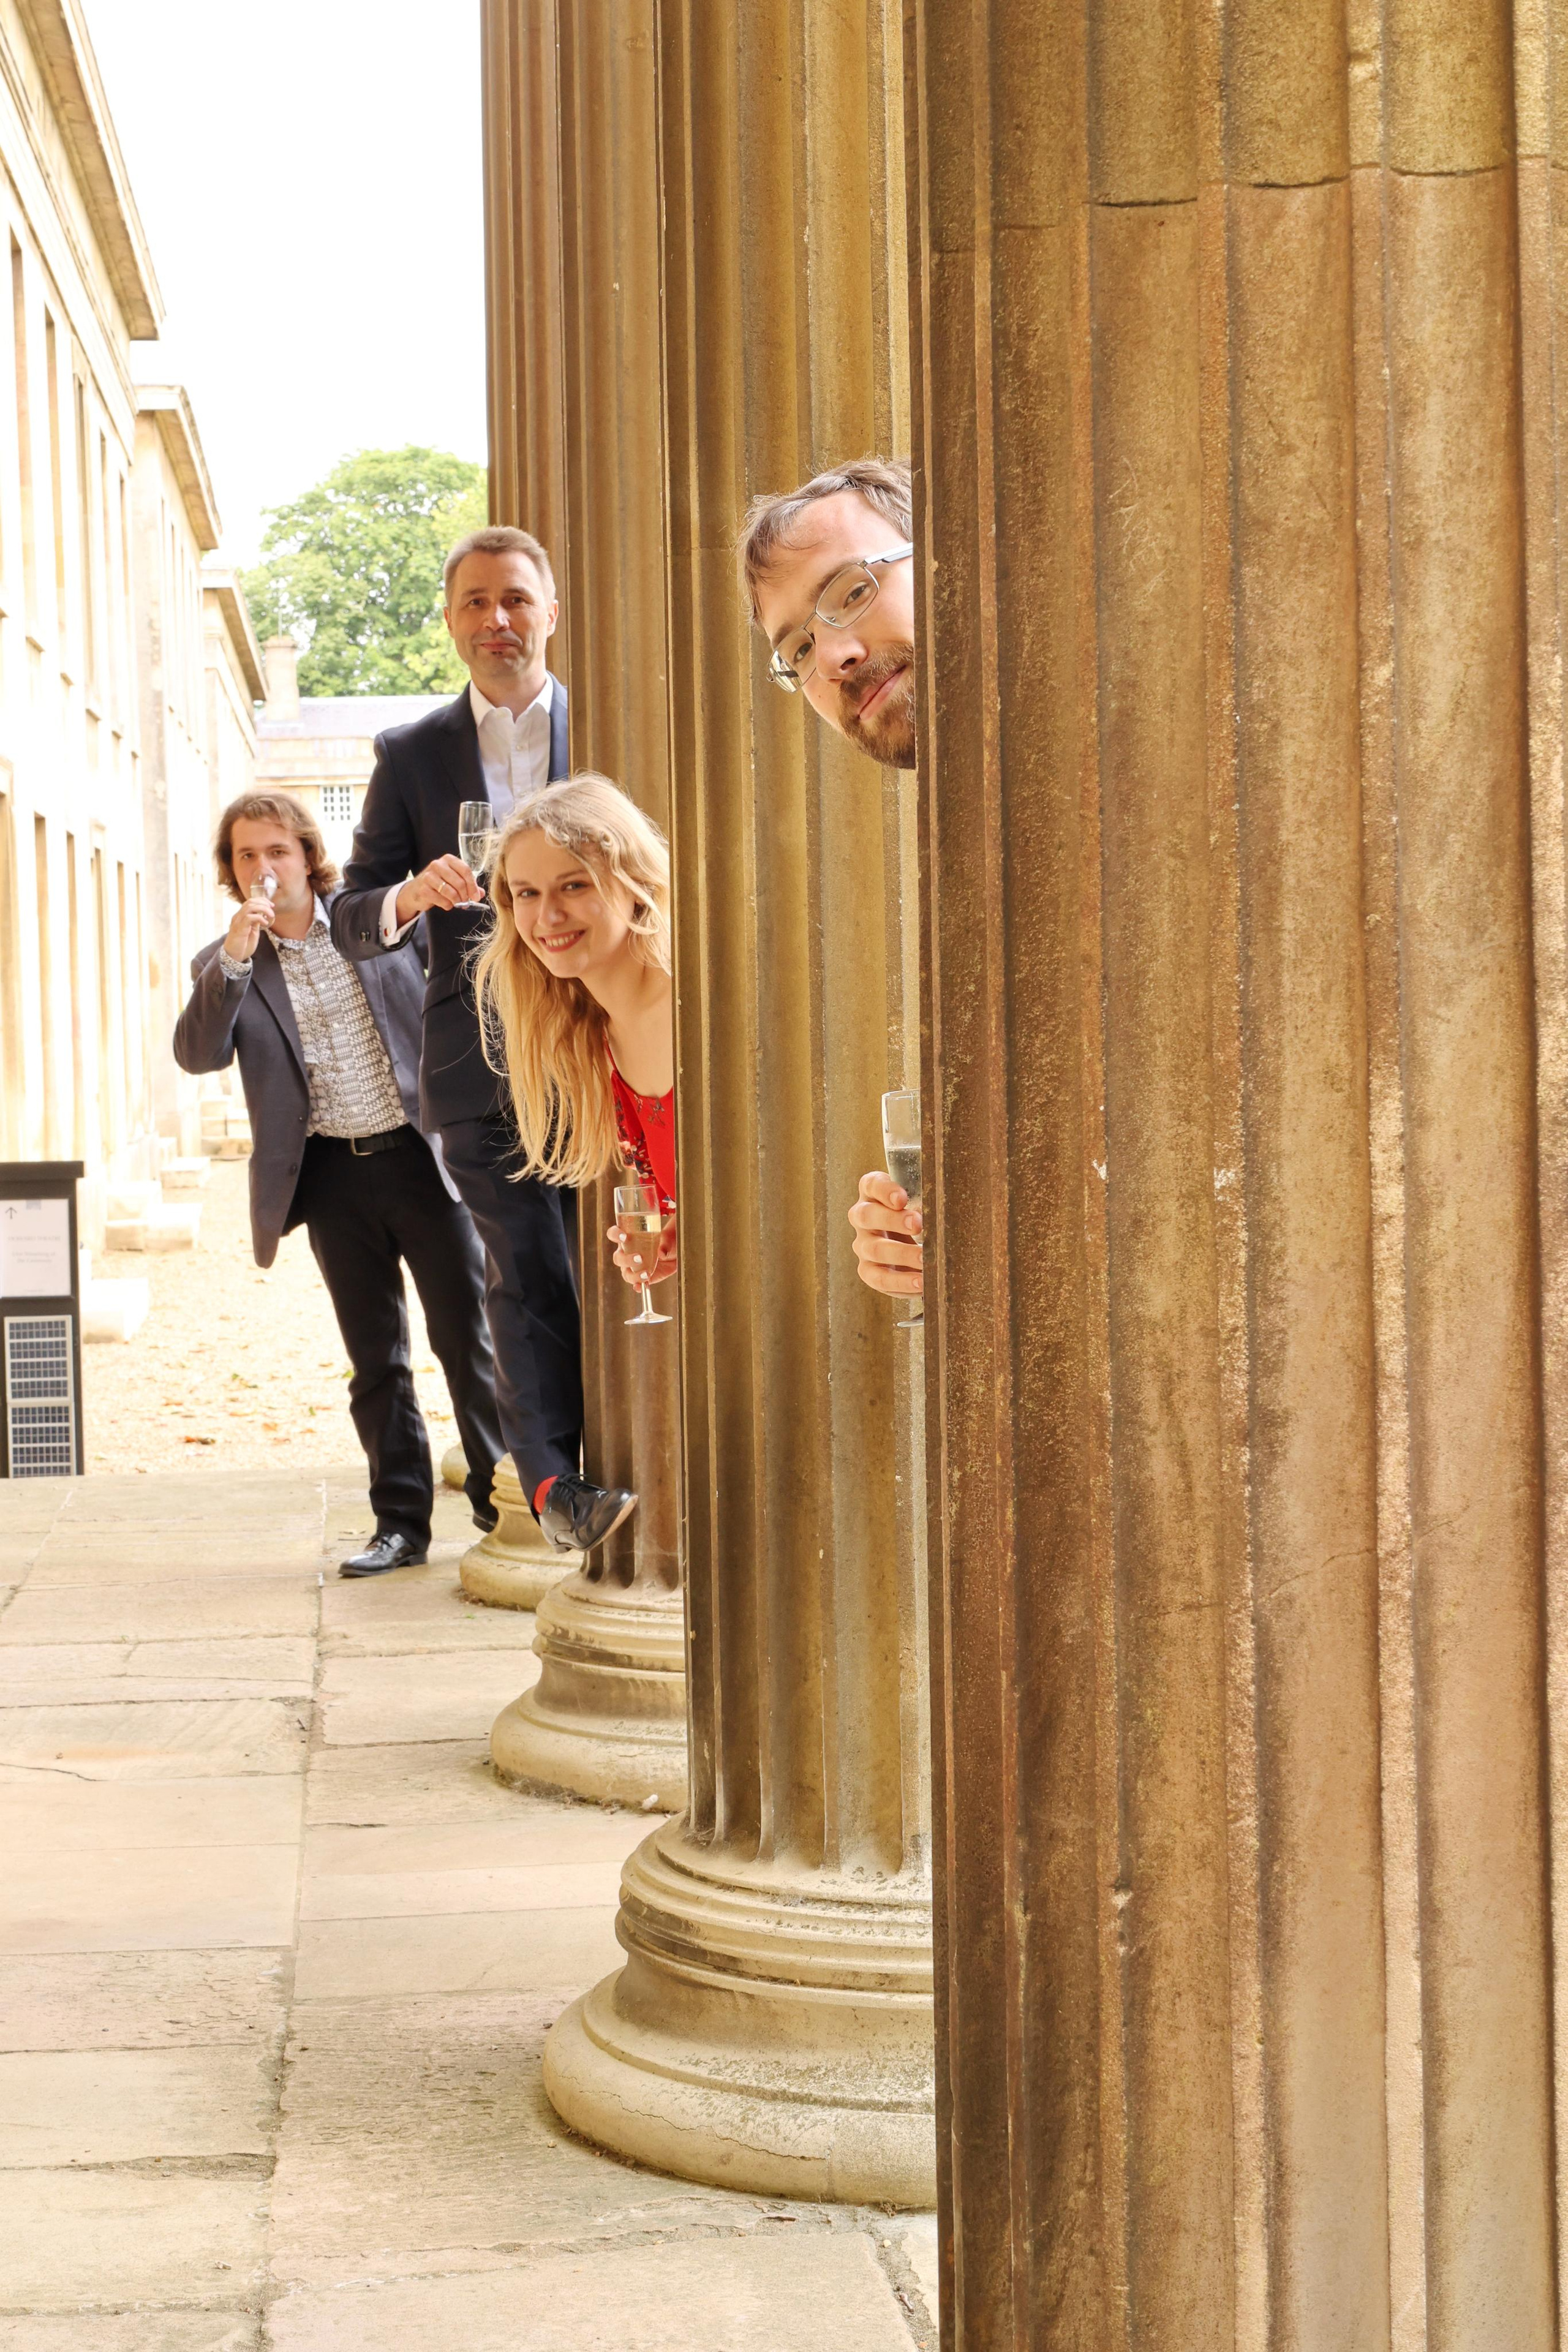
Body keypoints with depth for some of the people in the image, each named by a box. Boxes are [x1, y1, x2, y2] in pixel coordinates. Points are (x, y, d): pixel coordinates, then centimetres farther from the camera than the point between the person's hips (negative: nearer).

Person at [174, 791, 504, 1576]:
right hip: (333, 1177, 1)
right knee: (376, 1360, 6)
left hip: (420, 1154, -1)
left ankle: (502, 1503, 10)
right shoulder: (226, 966, 4)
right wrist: (235, 954, -23)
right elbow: (198, 1053, -13)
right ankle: (401, 1521, 14)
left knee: (468, 1339, 1)